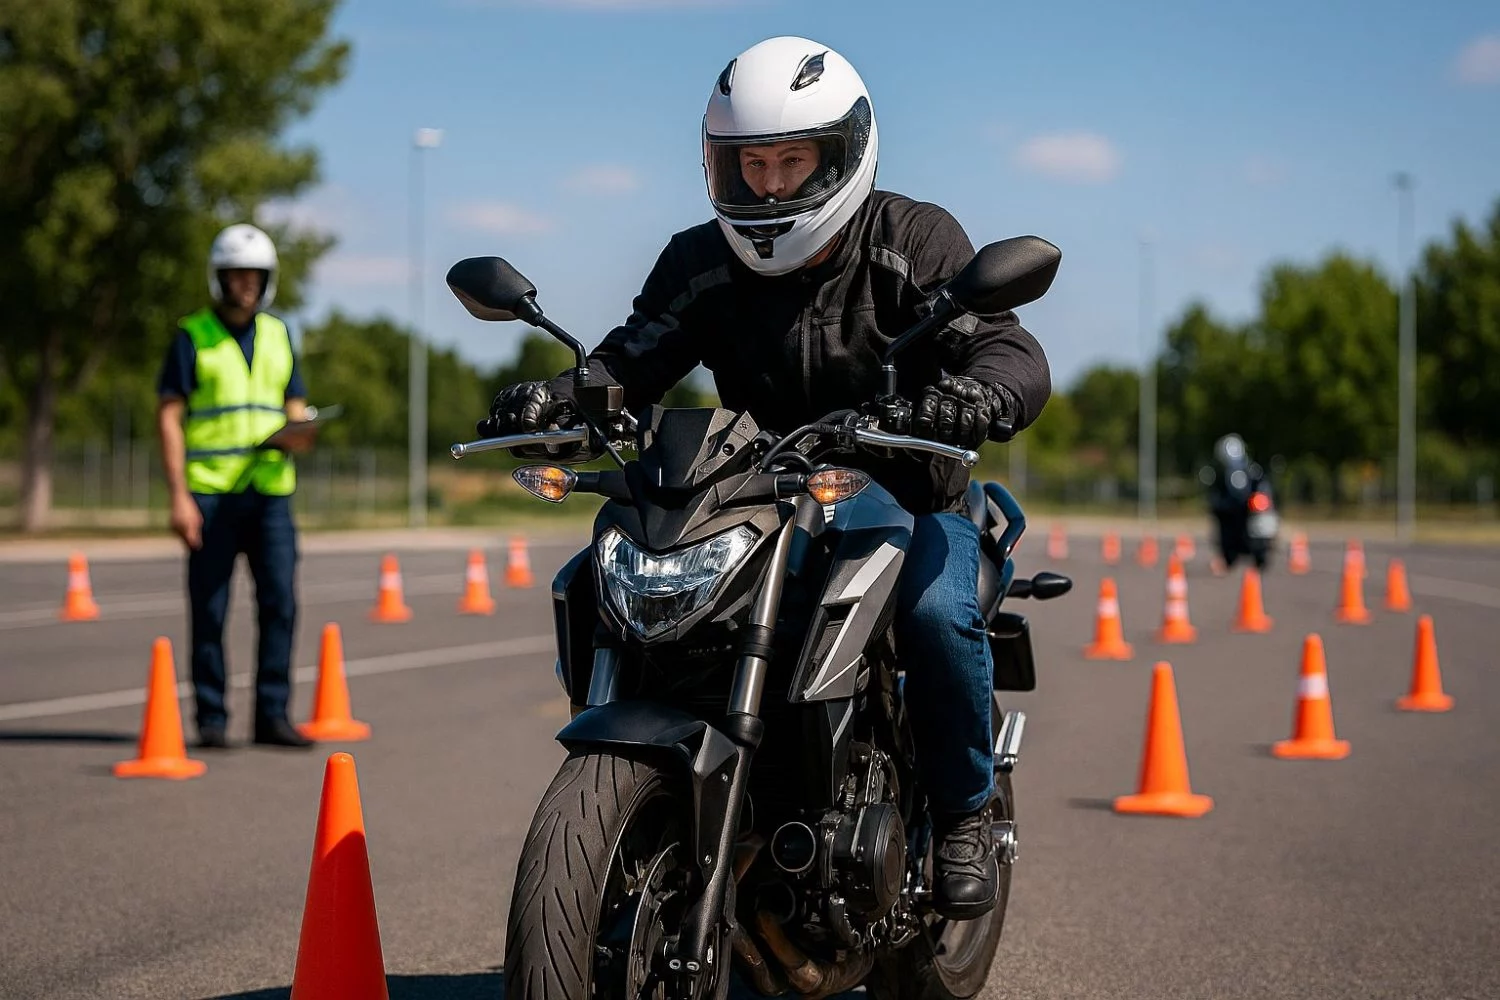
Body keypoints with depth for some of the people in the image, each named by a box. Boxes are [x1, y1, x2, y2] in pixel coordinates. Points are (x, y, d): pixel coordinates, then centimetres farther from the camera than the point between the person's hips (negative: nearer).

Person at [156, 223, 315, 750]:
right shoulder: (193, 336, 2)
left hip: (269, 489, 3)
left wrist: (298, 434, -8)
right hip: (209, 493, -3)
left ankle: (272, 715, 5)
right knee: (209, 610, 0)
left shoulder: (277, 334, 15)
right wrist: (178, 496, -10)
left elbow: (295, 407, 18)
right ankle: (211, 720, 8)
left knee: (280, 603, -3)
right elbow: (169, 416, -2)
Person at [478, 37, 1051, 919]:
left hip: (909, 499, -3)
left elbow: (1017, 360, -19)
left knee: (937, 613, -33)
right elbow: (633, 359, -10)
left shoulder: (916, 242, -9)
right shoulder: (701, 264, 1)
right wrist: (554, 399, -34)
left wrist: (969, 399, -45)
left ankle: (965, 812, -8)